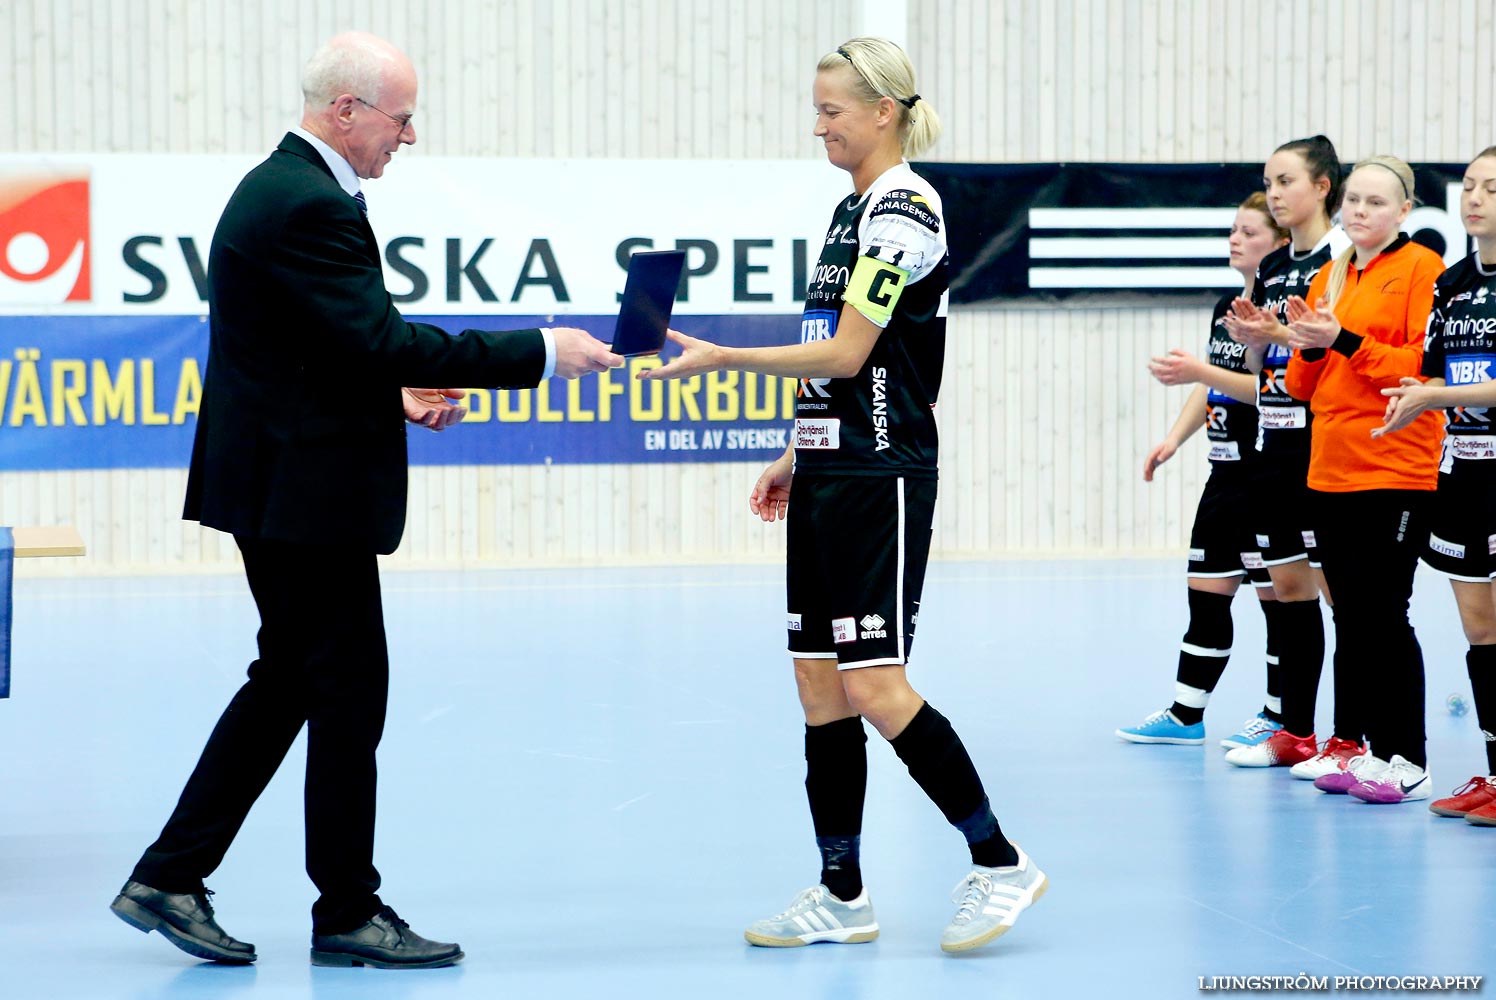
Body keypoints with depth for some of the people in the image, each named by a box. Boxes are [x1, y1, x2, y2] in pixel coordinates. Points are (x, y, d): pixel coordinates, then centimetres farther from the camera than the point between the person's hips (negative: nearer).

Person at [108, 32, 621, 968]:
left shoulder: (283, 187, 15)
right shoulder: (308, 206, -19)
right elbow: (384, 338, -24)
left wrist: (395, 394, 10)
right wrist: (542, 352, -21)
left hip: (278, 482, 11)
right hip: (307, 492, -11)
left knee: (289, 681, 15)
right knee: (349, 689, -1)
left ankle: (170, 879, 16)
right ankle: (349, 914, 10)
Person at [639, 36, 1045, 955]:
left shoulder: (904, 206, -13)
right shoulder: (856, 207, 16)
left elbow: (848, 353, -19)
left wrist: (725, 359, -20)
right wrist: (799, 455, 20)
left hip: (881, 477, -10)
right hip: (830, 473, 10)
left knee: (874, 686, -10)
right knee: (820, 681, 8)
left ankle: (1001, 863, 2)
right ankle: (842, 895, 13)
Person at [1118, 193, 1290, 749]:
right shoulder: (1225, 309, 14)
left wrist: (1199, 372, -22)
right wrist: (1174, 438, 10)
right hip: (1227, 473, 9)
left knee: (1277, 595, 0)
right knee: (1205, 593, 11)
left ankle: (1279, 717, 9)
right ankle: (1185, 715, 16)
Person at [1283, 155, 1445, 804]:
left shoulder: (1422, 269, -5)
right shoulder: (1328, 278, 16)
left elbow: (1427, 366, -14)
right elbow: (1304, 385, 18)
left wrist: (1344, 340, -18)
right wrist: (1307, 347, -3)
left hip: (1396, 474, -7)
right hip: (1331, 474, 7)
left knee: (1383, 615, -7)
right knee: (1352, 619, 8)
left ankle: (1408, 762, 0)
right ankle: (1374, 749, 16)